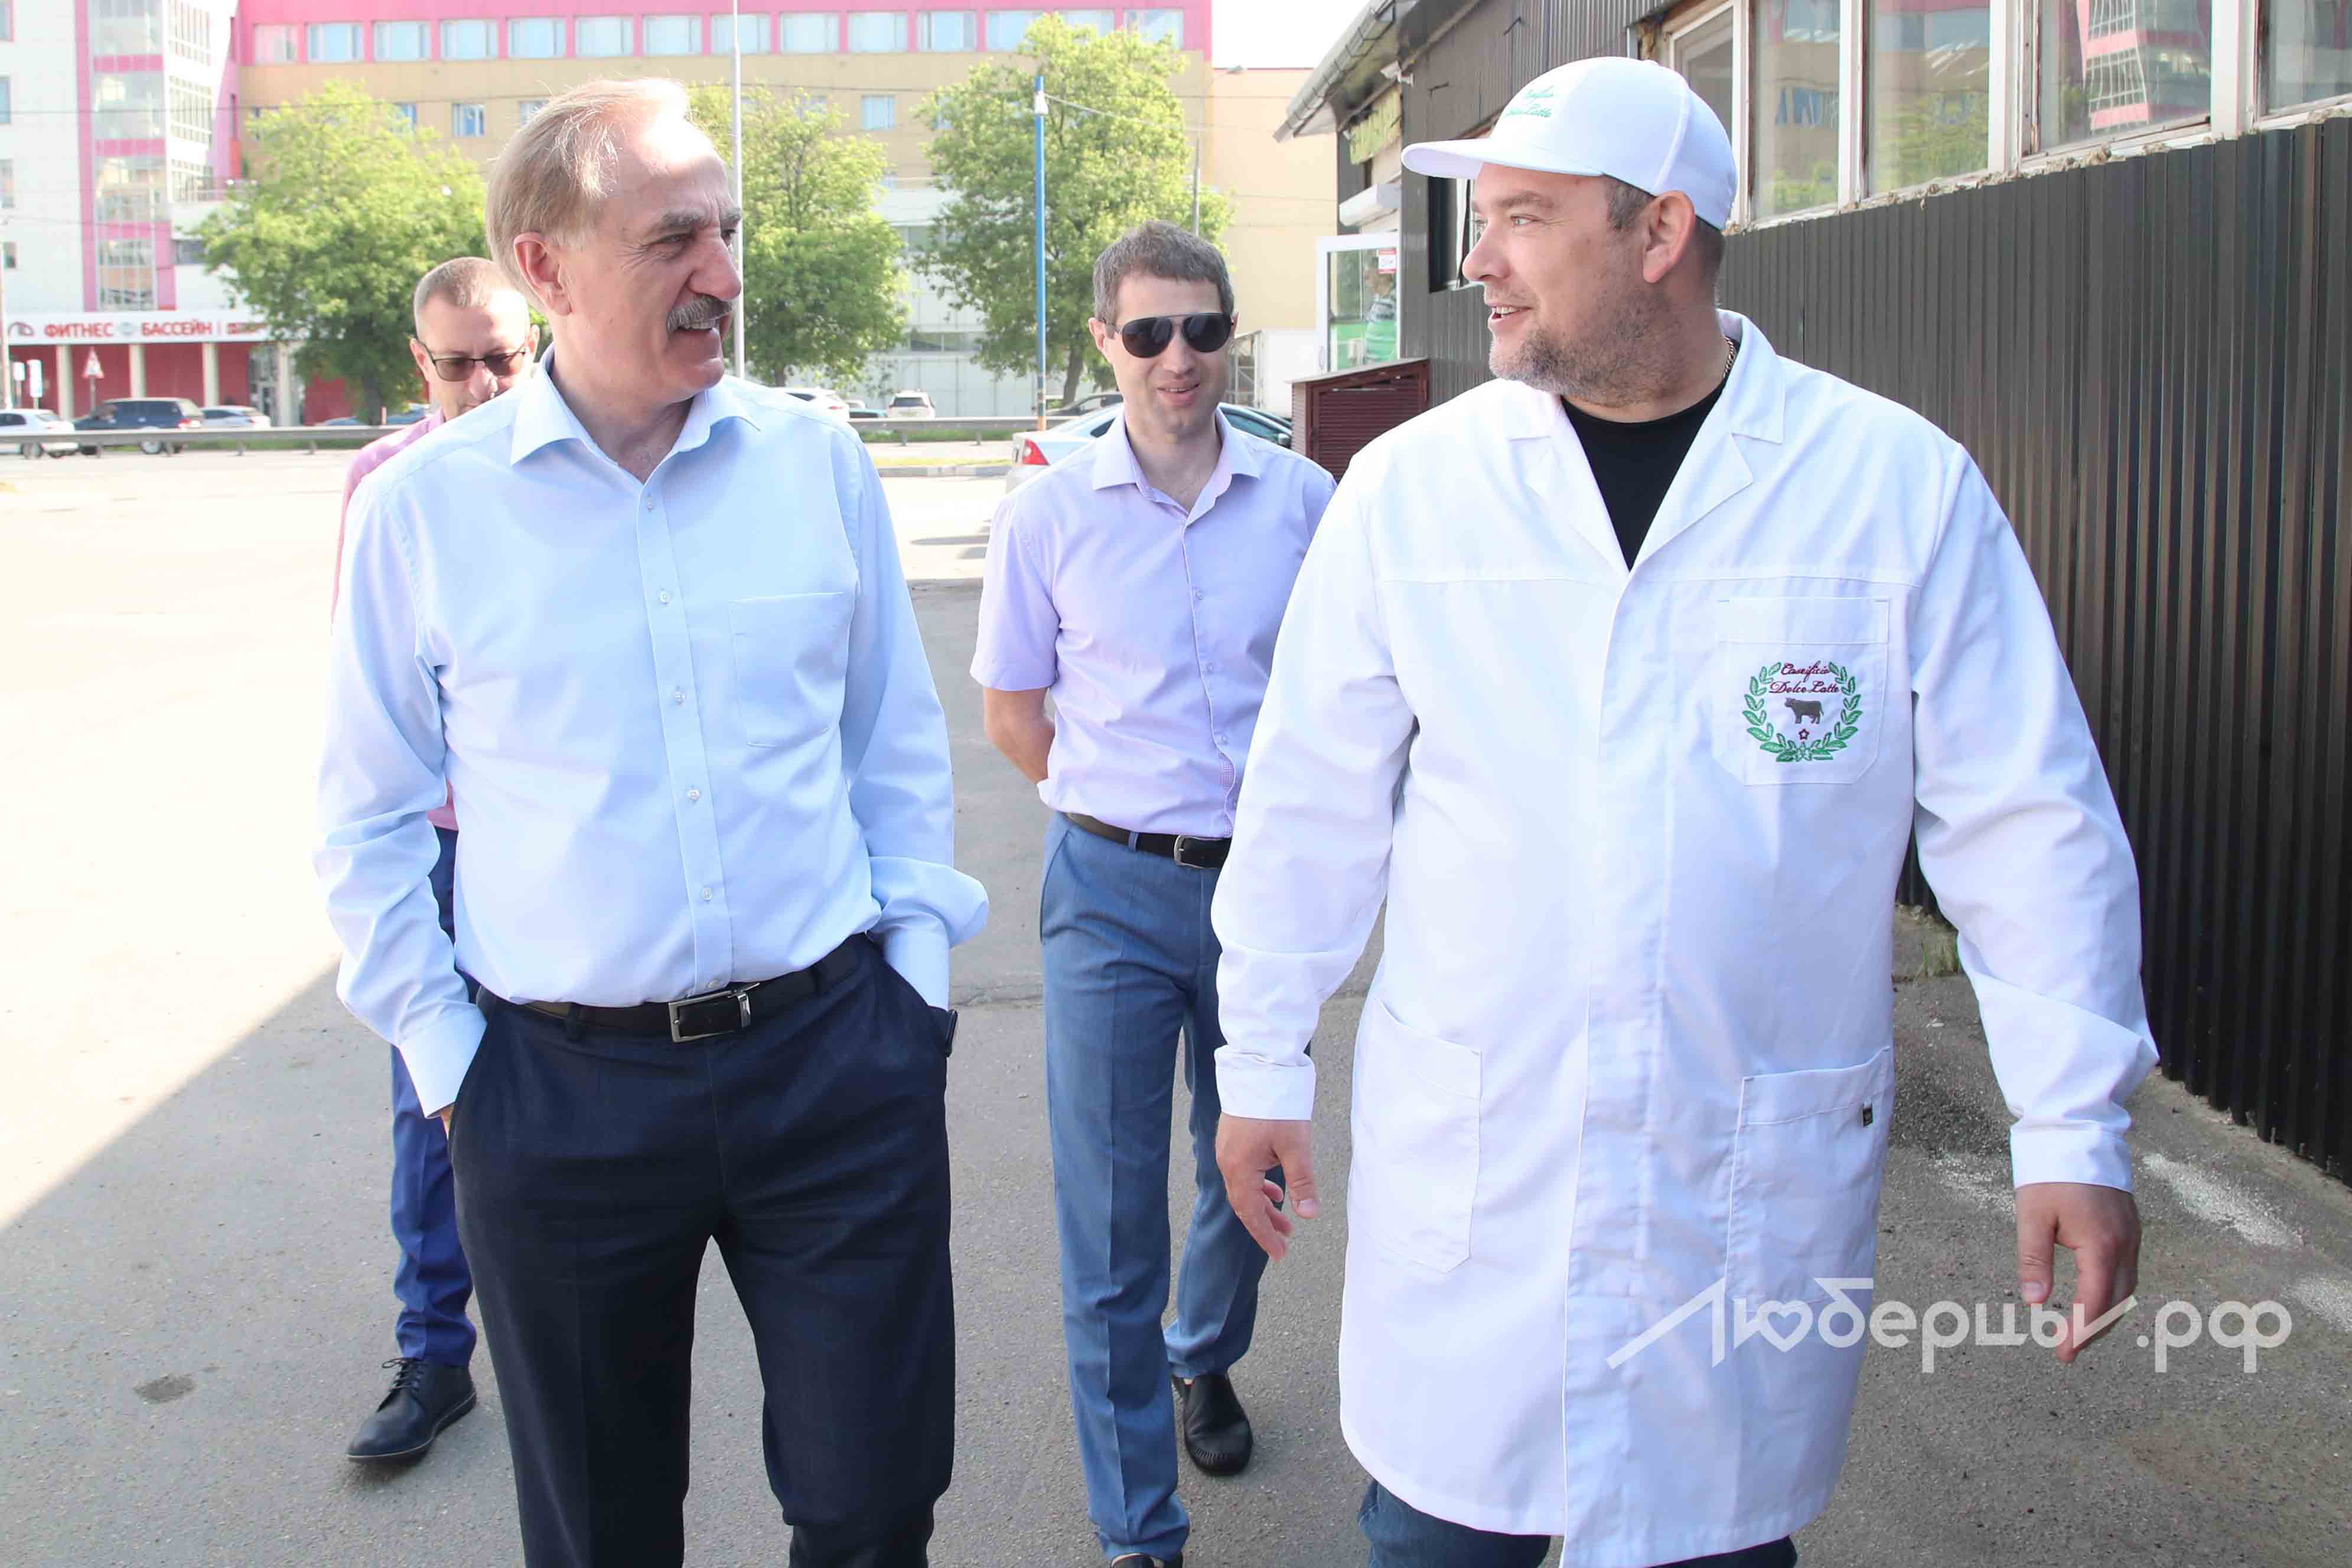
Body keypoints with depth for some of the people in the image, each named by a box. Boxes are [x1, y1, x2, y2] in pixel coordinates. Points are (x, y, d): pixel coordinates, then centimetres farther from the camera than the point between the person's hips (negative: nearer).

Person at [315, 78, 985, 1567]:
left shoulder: (816, 460, 0)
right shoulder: (425, 502, -4)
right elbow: (372, 817, 4)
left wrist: (918, 965, 5)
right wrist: (442, 1051, 2)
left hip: (832, 1049, 1)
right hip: (560, 1089, 0)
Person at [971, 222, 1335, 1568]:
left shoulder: (1302, 500, -1)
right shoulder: (1049, 515, -3)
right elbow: (1012, 713, 6)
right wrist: (1140, 809, 4)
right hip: (1116, 897, -2)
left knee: (1254, 1175, 19)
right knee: (1110, 1217, 2)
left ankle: (1205, 1360, 51)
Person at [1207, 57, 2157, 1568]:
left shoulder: (1904, 483, -5)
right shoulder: (1409, 485, -2)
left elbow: (2026, 818, -1)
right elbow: (1313, 801, 6)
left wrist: (2074, 1128, -3)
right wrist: (1264, 1064, 9)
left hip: (1760, 1182, -1)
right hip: (1463, 1162, 1)